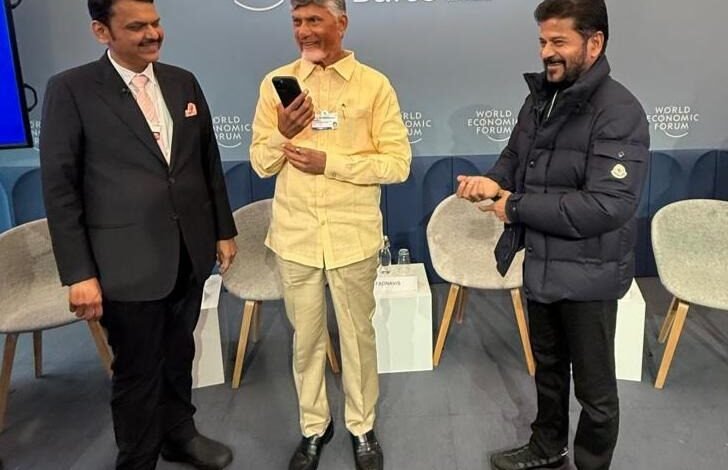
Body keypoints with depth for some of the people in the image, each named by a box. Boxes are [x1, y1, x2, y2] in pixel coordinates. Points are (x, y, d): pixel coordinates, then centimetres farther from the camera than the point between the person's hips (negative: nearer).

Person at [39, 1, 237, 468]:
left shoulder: (183, 81, 7)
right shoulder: (71, 89, -8)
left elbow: (209, 162, 11)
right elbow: (60, 187, -9)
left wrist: (223, 230, 11)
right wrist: (78, 273, -12)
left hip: (189, 254, 5)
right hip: (129, 263, -4)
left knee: (179, 354, 21)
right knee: (138, 371, 10)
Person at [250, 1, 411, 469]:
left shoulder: (373, 84, -4)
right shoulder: (276, 83, 4)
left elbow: (398, 163, -8)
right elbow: (261, 163, 6)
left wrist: (329, 162, -16)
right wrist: (282, 133, -15)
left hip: (353, 236, -2)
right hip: (295, 236, 2)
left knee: (358, 335, 12)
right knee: (306, 337, 15)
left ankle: (363, 426, 33)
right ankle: (314, 425, 35)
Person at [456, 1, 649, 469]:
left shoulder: (619, 112, -20)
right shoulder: (542, 96, 4)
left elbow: (608, 207, -29)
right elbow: (516, 159, 14)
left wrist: (516, 206, -22)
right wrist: (493, 182, -10)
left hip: (587, 274, -7)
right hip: (540, 263, 8)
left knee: (594, 386, 13)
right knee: (548, 366, 25)